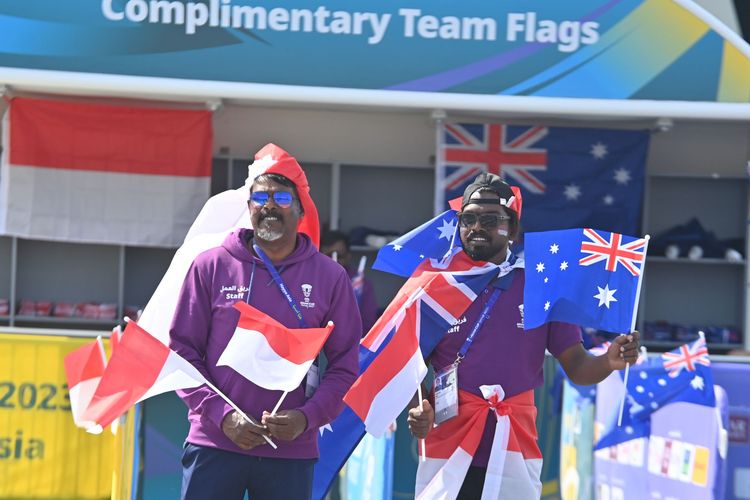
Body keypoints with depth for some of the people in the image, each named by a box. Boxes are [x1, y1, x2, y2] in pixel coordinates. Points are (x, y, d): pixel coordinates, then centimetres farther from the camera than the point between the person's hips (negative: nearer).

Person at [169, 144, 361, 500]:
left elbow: (344, 366, 5)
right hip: (214, 447, -1)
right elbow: (182, 351, 2)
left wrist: (307, 417, -11)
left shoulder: (330, 277, 4)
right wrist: (221, 415, -10)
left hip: (292, 454, 1)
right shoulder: (210, 266, 2)